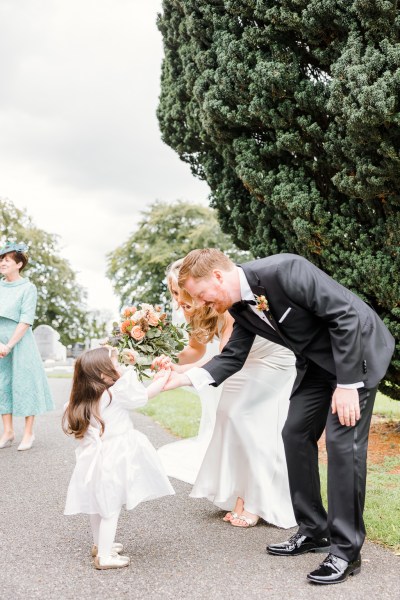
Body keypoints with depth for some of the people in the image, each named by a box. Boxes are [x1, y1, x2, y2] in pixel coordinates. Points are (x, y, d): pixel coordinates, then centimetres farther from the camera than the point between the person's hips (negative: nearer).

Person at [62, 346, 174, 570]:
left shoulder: (85, 400, 4)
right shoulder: (117, 394, -18)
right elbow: (146, 394, -8)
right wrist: (163, 378, 7)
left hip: (94, 458, 8)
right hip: (113, 460, -8)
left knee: (100, 506, 22)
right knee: (111, 509, 2)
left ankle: (100, 544, 38)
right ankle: (104, 556, 8)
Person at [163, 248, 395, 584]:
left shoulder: (284, 270, -30)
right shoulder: (241, 306, -5)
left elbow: (345, 315, -27)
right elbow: (233, 357, 4)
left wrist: (346, 383, -25)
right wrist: (184, 378, -10)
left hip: (358, 351, -8)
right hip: (316, 362, 8)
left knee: (342, 441, -13)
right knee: (295, 433, 6)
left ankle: (346, 550, -2)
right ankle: (314, 531, 19)